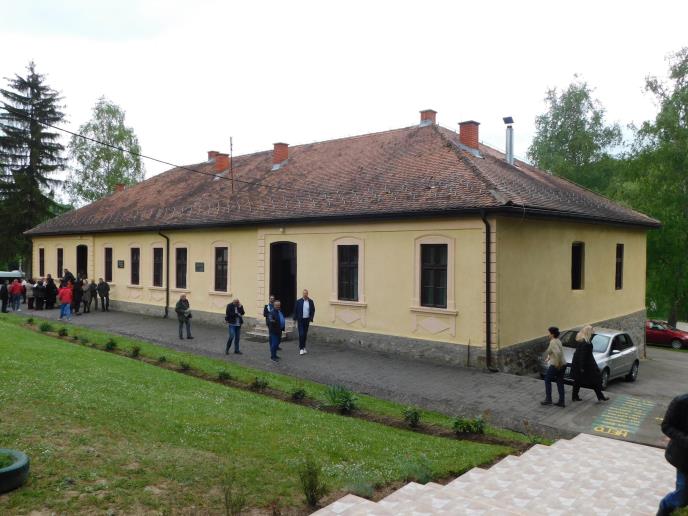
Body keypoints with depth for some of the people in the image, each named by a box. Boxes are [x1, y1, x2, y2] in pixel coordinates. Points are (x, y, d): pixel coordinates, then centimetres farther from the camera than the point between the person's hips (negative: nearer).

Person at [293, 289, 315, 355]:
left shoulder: (310, 301, 1)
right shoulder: (299, 301, -4)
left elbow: (313, 310, 5)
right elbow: (295, 310, 1)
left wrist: (311, 318, -3)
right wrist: (295, 319, -2)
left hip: (307, 320, 3)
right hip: (300, 320, -2)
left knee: (305, 334, 10)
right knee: (301, 334, -9)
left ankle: (303, 347, 21)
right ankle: (301, 348, -5)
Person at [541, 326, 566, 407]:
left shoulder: (553, 342, -19)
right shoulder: (557, 341, 12)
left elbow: (558, 353, -32)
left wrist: (557, 363, -24)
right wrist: (550, 357, 27)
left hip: (556, 366, -9)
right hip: (563, 365, 9)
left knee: (547, 380, 7)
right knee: (560, 382, 11)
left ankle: (548, 399, 10)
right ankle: (561, 401, 12)